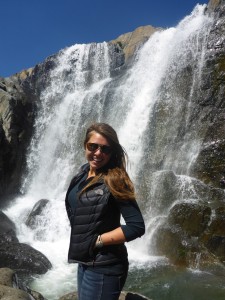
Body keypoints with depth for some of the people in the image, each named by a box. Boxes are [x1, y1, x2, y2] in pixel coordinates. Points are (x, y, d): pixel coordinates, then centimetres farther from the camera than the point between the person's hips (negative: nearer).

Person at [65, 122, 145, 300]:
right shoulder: (83, 173, 2)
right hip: (84, 262, 8)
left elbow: (137, 226, -24)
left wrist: (98, 240, -18)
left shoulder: (114, 181, -20)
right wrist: (79, 236, 4)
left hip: (104, 267, -7)